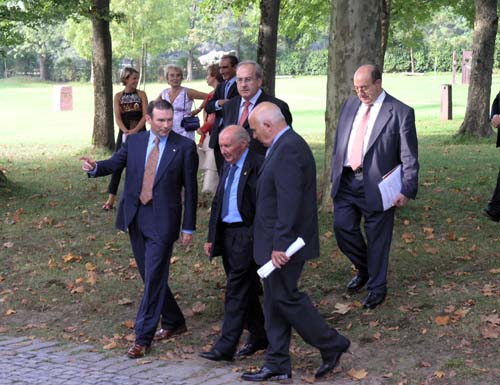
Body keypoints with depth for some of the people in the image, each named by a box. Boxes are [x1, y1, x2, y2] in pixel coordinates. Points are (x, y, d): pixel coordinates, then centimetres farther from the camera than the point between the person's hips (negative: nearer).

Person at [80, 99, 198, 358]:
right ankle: (174, 322, 32)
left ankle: (143, 338, 0)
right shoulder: (134, 142, 6)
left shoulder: (184, 147, -4)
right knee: (150, 276, 14)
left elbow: (190, 189, -2)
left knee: (154, 279, -6)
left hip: (162, 221, -5)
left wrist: (188, 227, -4)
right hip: (136, 219, 5)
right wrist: (94, 167, -24)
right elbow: (114, 164, 0)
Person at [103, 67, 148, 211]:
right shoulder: (118, 96, 4)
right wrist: (126, 131, -19)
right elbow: (118, 118, -3)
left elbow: (145, 116, -6)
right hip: (124, 133, 1)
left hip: (140, 133, -1)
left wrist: (135, 131, -18)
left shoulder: (141, 94, 2)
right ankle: (111, 198, -2)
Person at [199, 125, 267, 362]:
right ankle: (259, 336, 27)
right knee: (245, 289, 15)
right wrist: (212, 237, 17)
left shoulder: (257, 165, -12)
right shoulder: (228, 167, 16)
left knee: (237, 290, -8)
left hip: (247, 234, -9)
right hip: (226, 234, 9)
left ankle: (226, 346, -7)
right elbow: (217, 203, 20)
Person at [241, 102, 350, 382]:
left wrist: (280, 244, -26)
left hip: (284, 243, -11)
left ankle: (332, 345, 12)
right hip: (277, 242, 11)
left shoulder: (288, 149, -19)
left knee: (286, 297, -2)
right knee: (275, 301, 12)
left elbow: (289, 201, -26)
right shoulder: (287, 145, 14)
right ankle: (278, 365, 18)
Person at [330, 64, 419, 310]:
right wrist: (335, 175, 11)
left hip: (376, 186, -5)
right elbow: (339, 143, 16)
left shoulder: (400, 113, -8)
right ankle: (363, 269, 27)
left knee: (377, 238, 5)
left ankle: (377, 287, 23)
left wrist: (407, 190, -12)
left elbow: (409, 157, -8)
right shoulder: (350, 105, 9)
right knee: (342, 226, 0)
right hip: (346, 181, 5)